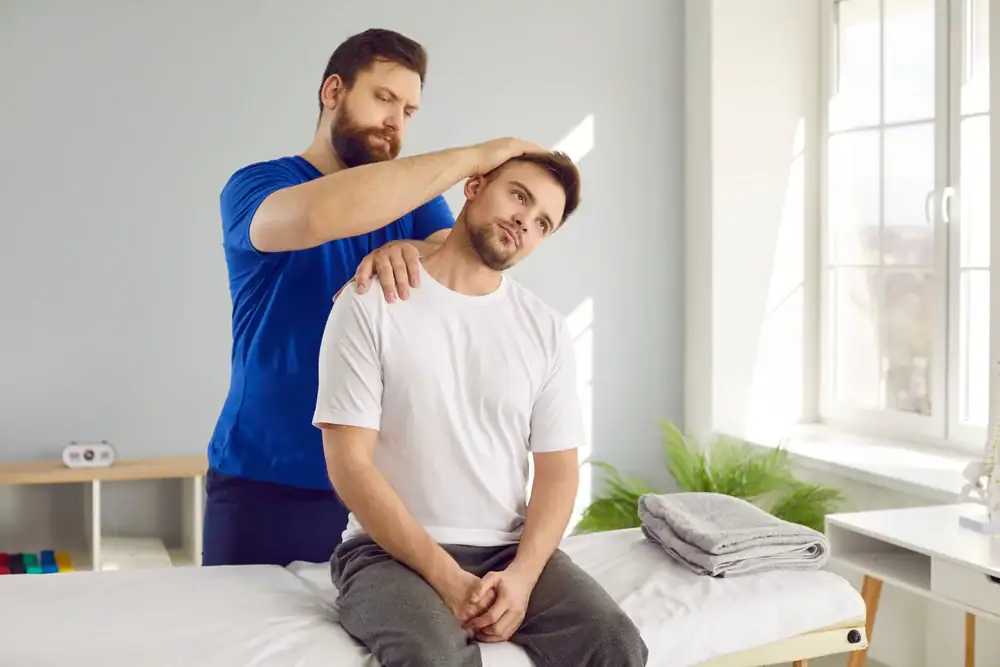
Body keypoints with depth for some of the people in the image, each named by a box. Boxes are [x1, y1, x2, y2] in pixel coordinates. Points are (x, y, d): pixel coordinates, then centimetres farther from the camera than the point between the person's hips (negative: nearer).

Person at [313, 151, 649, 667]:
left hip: (511, 550, 4)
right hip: (391, 550, -3)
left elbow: (558, 471, 5)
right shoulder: (371, 302, -4)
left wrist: (521, 576, -14)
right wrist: (446, 577, -18)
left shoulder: (546, 330, 8)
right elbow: (349, 464, -10)